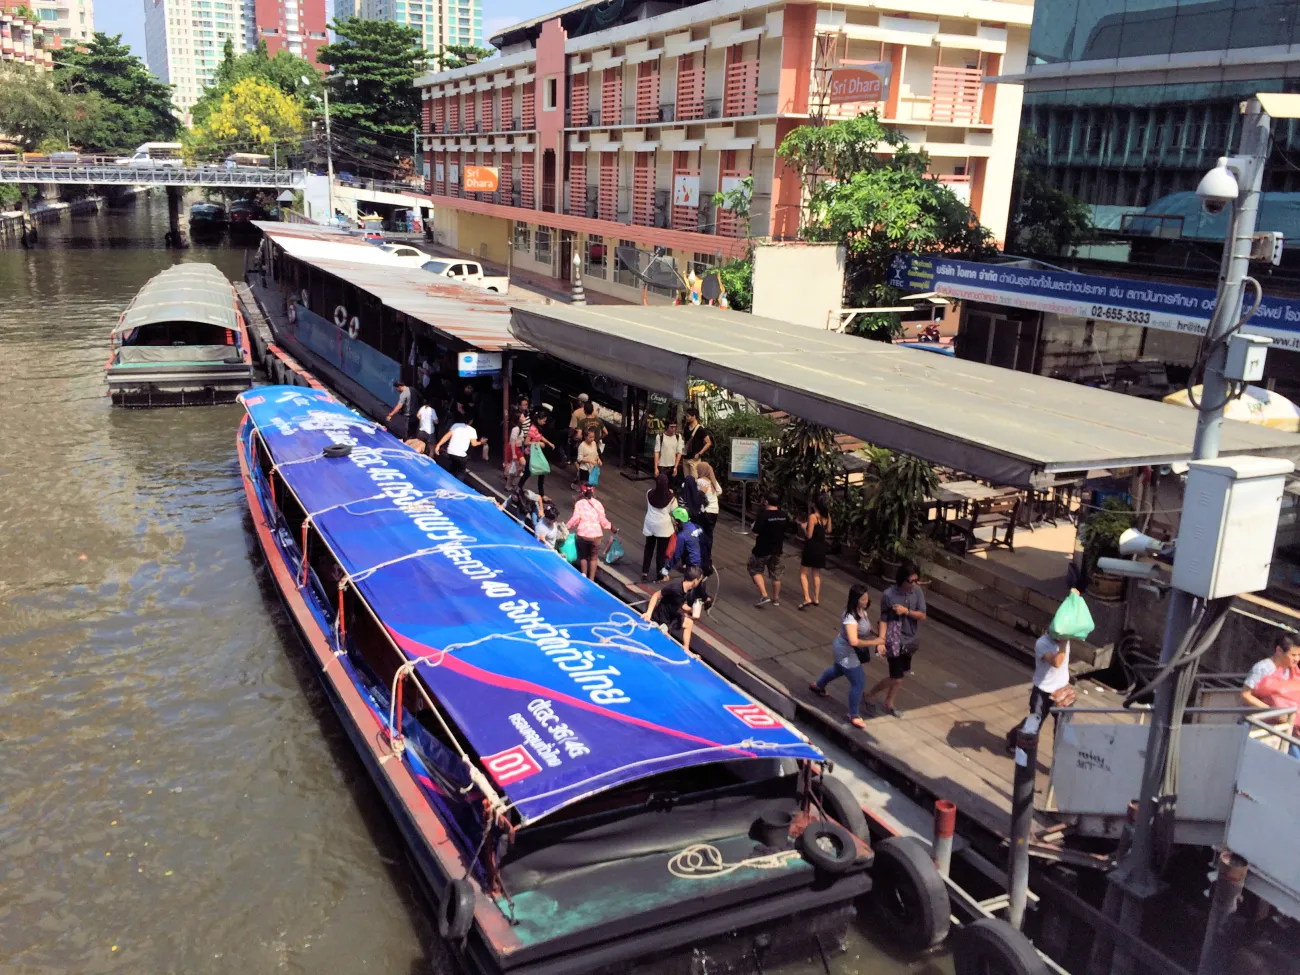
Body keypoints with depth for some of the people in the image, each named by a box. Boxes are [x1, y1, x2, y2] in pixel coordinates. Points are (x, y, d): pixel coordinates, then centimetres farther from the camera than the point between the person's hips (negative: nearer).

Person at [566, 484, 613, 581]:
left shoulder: (579, 503, 0)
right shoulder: (598, 504, 3)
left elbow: (575, 518, -9)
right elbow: (603, 520, 2)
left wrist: (567, 526, 4)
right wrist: (610, 527, 19)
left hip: (582, 534, 0)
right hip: (596, 535, 0)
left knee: (583, 556, 21)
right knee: (594, 558, 14)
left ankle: (584, 575, 10)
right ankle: (591, 579, 13)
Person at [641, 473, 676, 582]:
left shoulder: (649, 493, -9)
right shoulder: (671, 497, -17)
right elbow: (674, 512, -7)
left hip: (650, 525, 3)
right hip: (663, 526, -3)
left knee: (648, 549, 16)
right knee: (661, 550, 10)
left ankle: (645, 573, 18)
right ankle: (659, 573, 20)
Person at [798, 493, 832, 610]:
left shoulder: (813, 516, -19)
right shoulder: (827, 516, 0)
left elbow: (809, 535, -19)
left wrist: (803, 526, -2)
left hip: (811, 547, -7)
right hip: (821, 547, 7)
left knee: (803, 573, 2)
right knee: (816, 574, 19)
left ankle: (807, 598, -10)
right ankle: (816, 599, 24)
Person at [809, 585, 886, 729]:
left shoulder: (862, 610, -8)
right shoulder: (851, 617, -36)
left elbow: (865, 628, 10)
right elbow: (854, 641, -46)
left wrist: (879, 637, -4)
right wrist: (874, 642, -39)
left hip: (850, 651, 10)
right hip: (846, 652, -10)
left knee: (838, 670, 34)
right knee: (859, 682, -4)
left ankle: (817, 686, 61)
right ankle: (854, 716, 13)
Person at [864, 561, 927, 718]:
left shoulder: (917, 591, -8)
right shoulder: (889, 595, -21)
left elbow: (922, 616, -6)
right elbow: (883, 620, -12)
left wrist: (906, 611, -23)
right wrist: (882, 641, -18)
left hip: (909, 640, 6)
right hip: (894, 641, -6)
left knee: (901, 674, 17)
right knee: (897, 678, -1)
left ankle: (889, 704, 36)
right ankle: (871, 693, 22)